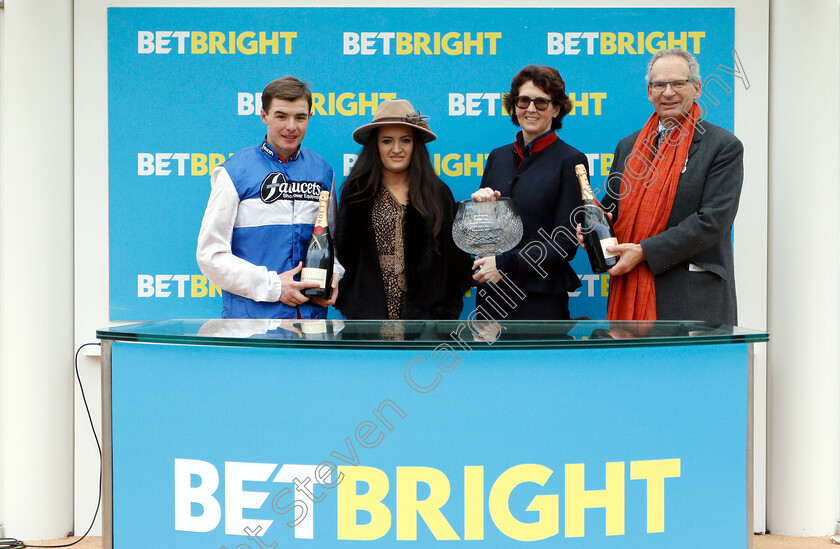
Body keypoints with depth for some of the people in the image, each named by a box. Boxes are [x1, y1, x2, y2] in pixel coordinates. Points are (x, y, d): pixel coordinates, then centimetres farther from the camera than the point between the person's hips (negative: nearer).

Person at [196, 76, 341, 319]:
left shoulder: (322, 171, 9)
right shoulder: (233, 173, -4)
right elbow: (210, 254, -7)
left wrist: (333, 275, -2)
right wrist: (272, 285, -14)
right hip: (250, 314, -3)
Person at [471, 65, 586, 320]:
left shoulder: (570, 160, -5)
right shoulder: (498, 157, 11)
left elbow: (566, 244, -10)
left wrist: (506, 263, -16)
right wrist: (477, 206, -5)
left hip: (540, 298, -4)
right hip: (491, 294, 5)